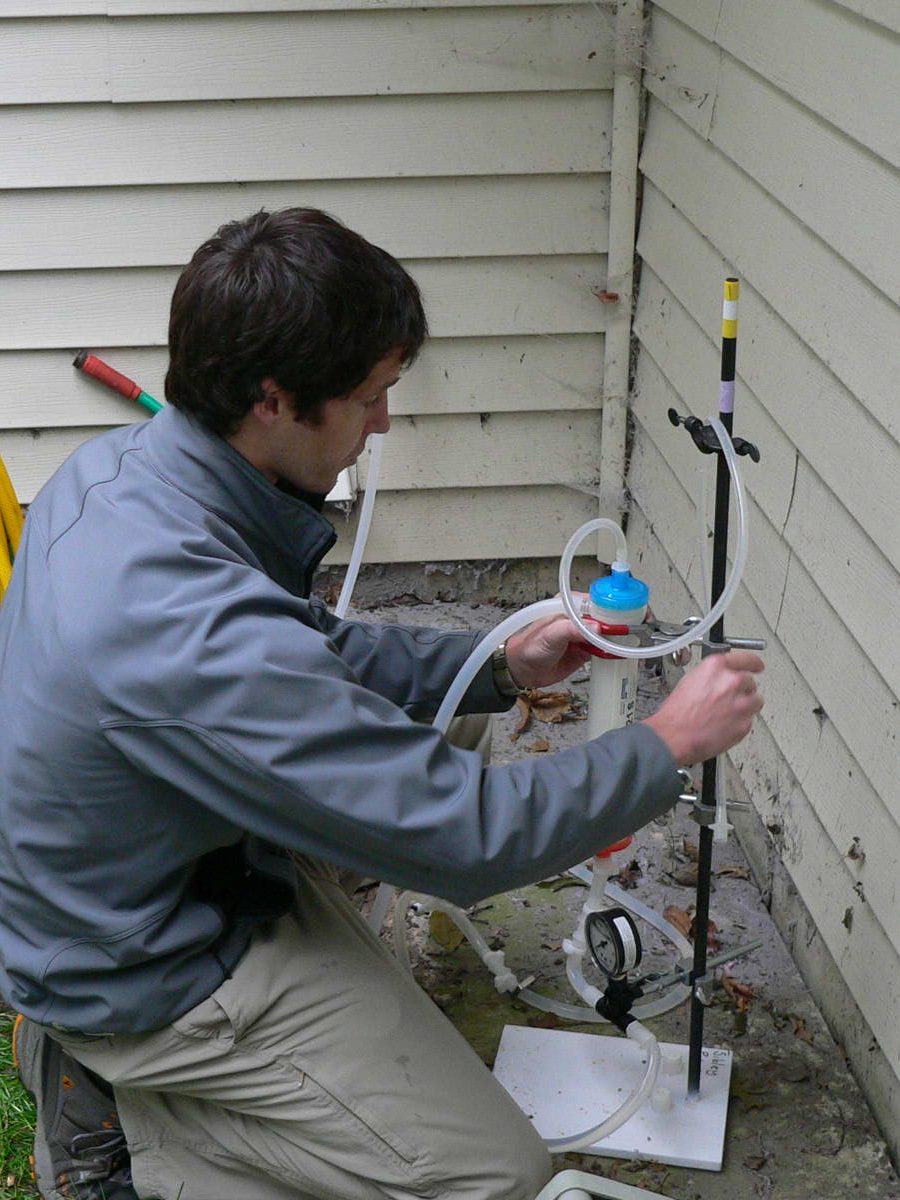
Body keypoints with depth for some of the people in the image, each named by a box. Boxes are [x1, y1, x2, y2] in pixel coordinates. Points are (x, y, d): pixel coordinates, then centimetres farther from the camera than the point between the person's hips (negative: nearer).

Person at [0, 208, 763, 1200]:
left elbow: (311, 654, 9)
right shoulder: (196, 629, -37)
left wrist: (498, 667, 2)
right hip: (145, 982, -9)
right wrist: (669, 742, -15)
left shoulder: (119, 467, -7)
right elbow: (467, 839, -29)